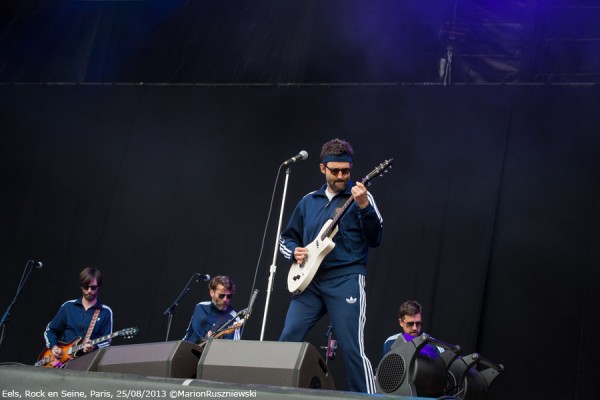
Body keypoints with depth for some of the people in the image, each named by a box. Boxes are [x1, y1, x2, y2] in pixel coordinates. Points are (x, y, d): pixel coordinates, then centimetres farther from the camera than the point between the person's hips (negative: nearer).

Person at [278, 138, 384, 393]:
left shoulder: (360, 197, 2)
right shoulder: (308, 201, 16)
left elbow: (375, 239, -9)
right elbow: (286, 237, 23)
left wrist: (364, 207, -24)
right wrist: (294, 251, 0)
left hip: (346, 280, -4)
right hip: (310, 280, 5)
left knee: (352, 348, -11)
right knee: (288, 339, -2)